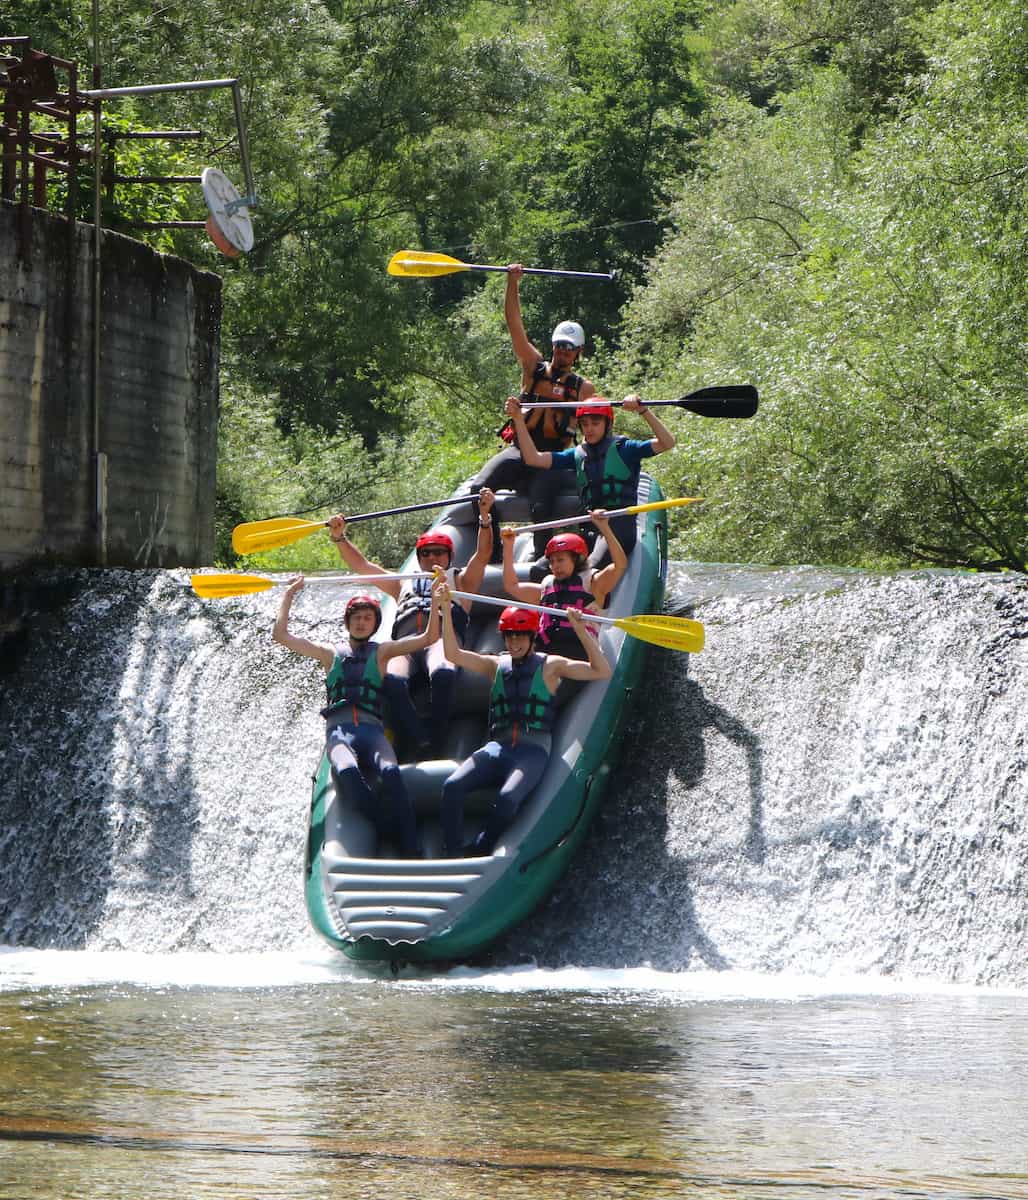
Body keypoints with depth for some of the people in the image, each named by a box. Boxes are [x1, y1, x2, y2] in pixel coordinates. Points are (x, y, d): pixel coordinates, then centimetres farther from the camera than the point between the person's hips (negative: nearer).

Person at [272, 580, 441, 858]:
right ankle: (389, 834, -35)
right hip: (339, 730, 0)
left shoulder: (381, 652, 23)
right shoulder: (330, 653, 24)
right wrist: (288, 595, 23)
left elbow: (429, 637, 15)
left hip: (372, 730, 0)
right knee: (346, 771, -38)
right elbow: (280, 634, 20)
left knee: (390, 772, -34)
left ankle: (411, 853, -38)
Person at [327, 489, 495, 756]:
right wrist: (339, 538, 23)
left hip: (443, 637, -2)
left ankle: (436, 742, -37)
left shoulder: (460, 580, 34)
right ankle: (417, 743, -42)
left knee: (442, 673, -40)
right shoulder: (403, 584, 42)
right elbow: (360, 565, 37)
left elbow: (483, 554, 18)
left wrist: (485, 516, 2)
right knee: (392, 679, -36)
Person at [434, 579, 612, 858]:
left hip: (533, 751, -4)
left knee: (508, 798, -34)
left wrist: (581, 631, -9)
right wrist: (445, 608, 0)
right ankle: (452, 855, -22)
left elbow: (602, 672, 0)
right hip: (498, 748, 4)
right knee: (453, 786, -25)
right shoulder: (497, 665, 18)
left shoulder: (550, 666, 8)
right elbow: (453, 653, 9)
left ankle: (479, 853, -17)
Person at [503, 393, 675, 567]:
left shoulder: (623, 448, 4)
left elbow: (667, 443, -7)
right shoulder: (577, 454, 18)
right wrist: (518, 419, 4)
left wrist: (644, 411, -19)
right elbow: (533, 458, 13)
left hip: (619, 525, -6)